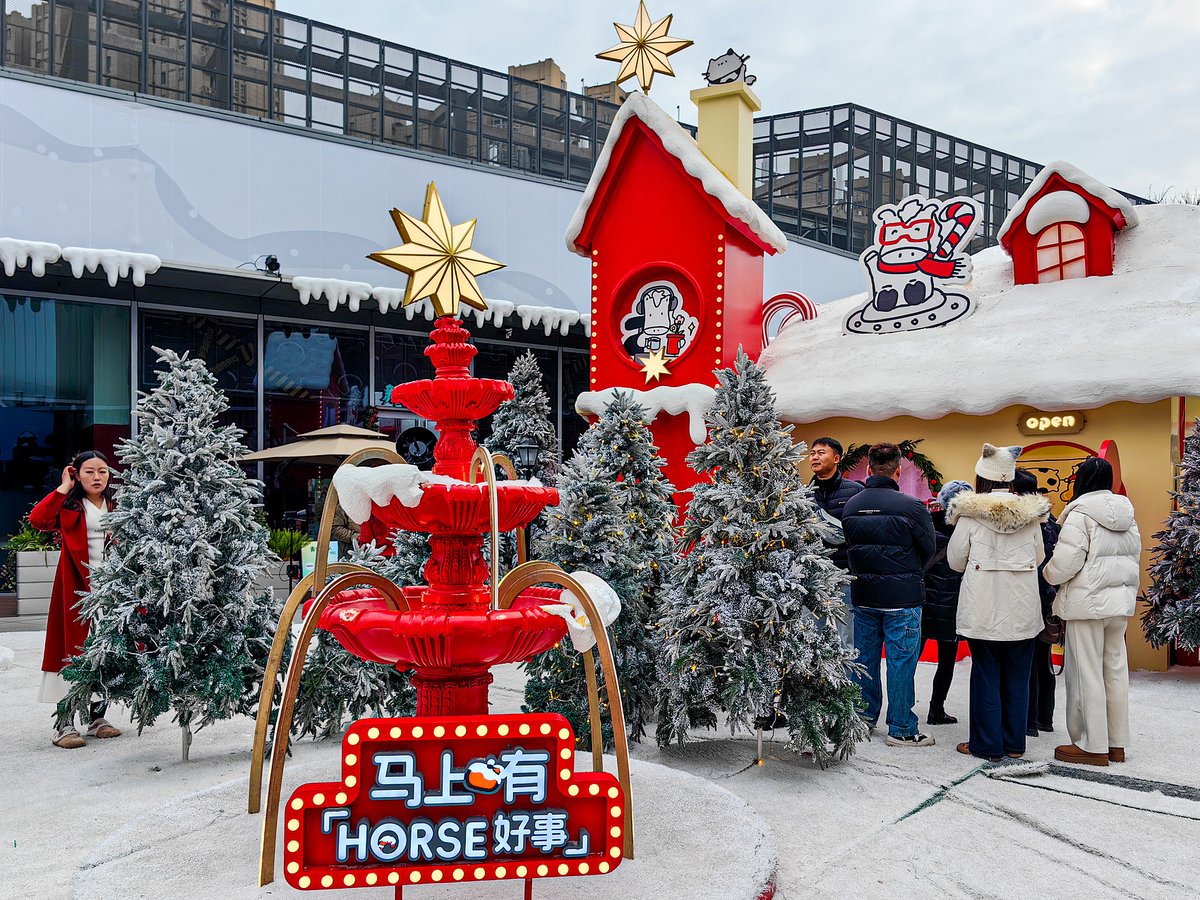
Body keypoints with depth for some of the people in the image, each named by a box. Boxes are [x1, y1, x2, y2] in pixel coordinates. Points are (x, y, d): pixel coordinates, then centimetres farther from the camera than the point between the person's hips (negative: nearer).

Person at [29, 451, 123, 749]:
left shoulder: (116, 507, 10)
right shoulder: (69, 506, 0)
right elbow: (38, 520, -18)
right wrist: (64, 488, -12)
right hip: (76, 589, -4)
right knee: (72, 651, -3)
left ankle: (97, 717, 21)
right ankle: (64, 724, 2)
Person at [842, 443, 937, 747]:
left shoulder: (851, 505, -2)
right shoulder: (911, 506, -16)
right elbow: (929, 548, -2)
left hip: (862, 595, 5)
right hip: (902, 597, -5)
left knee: (864, 657, 15)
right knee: (901, 661, 4)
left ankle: (863, 718, 26)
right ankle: (901, 729, 11)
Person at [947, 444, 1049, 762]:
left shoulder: (970, 514, -9)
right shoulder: (1031, 513, 0)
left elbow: (955, 562, 0)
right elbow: (1039, 558, 12)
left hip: (984, 611, -3)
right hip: (1022, 610, 3)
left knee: (986, 675, 5)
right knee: (1017, 677, 11)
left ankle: (987, 744, 10)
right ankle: (1014, 744, 19)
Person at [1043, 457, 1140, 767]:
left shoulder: (1080, 513, -13)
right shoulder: (1126, 514, 12)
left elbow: (1065, 562, -17)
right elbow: (1134, 558, 16)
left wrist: (1049, 574, 2)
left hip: (1088, 601, -8)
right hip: (1121, 601, 8)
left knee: (1087, 673, -1)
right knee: (1116, 669, 12)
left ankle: (1094, 746, 3)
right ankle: (1116, 743, 19)